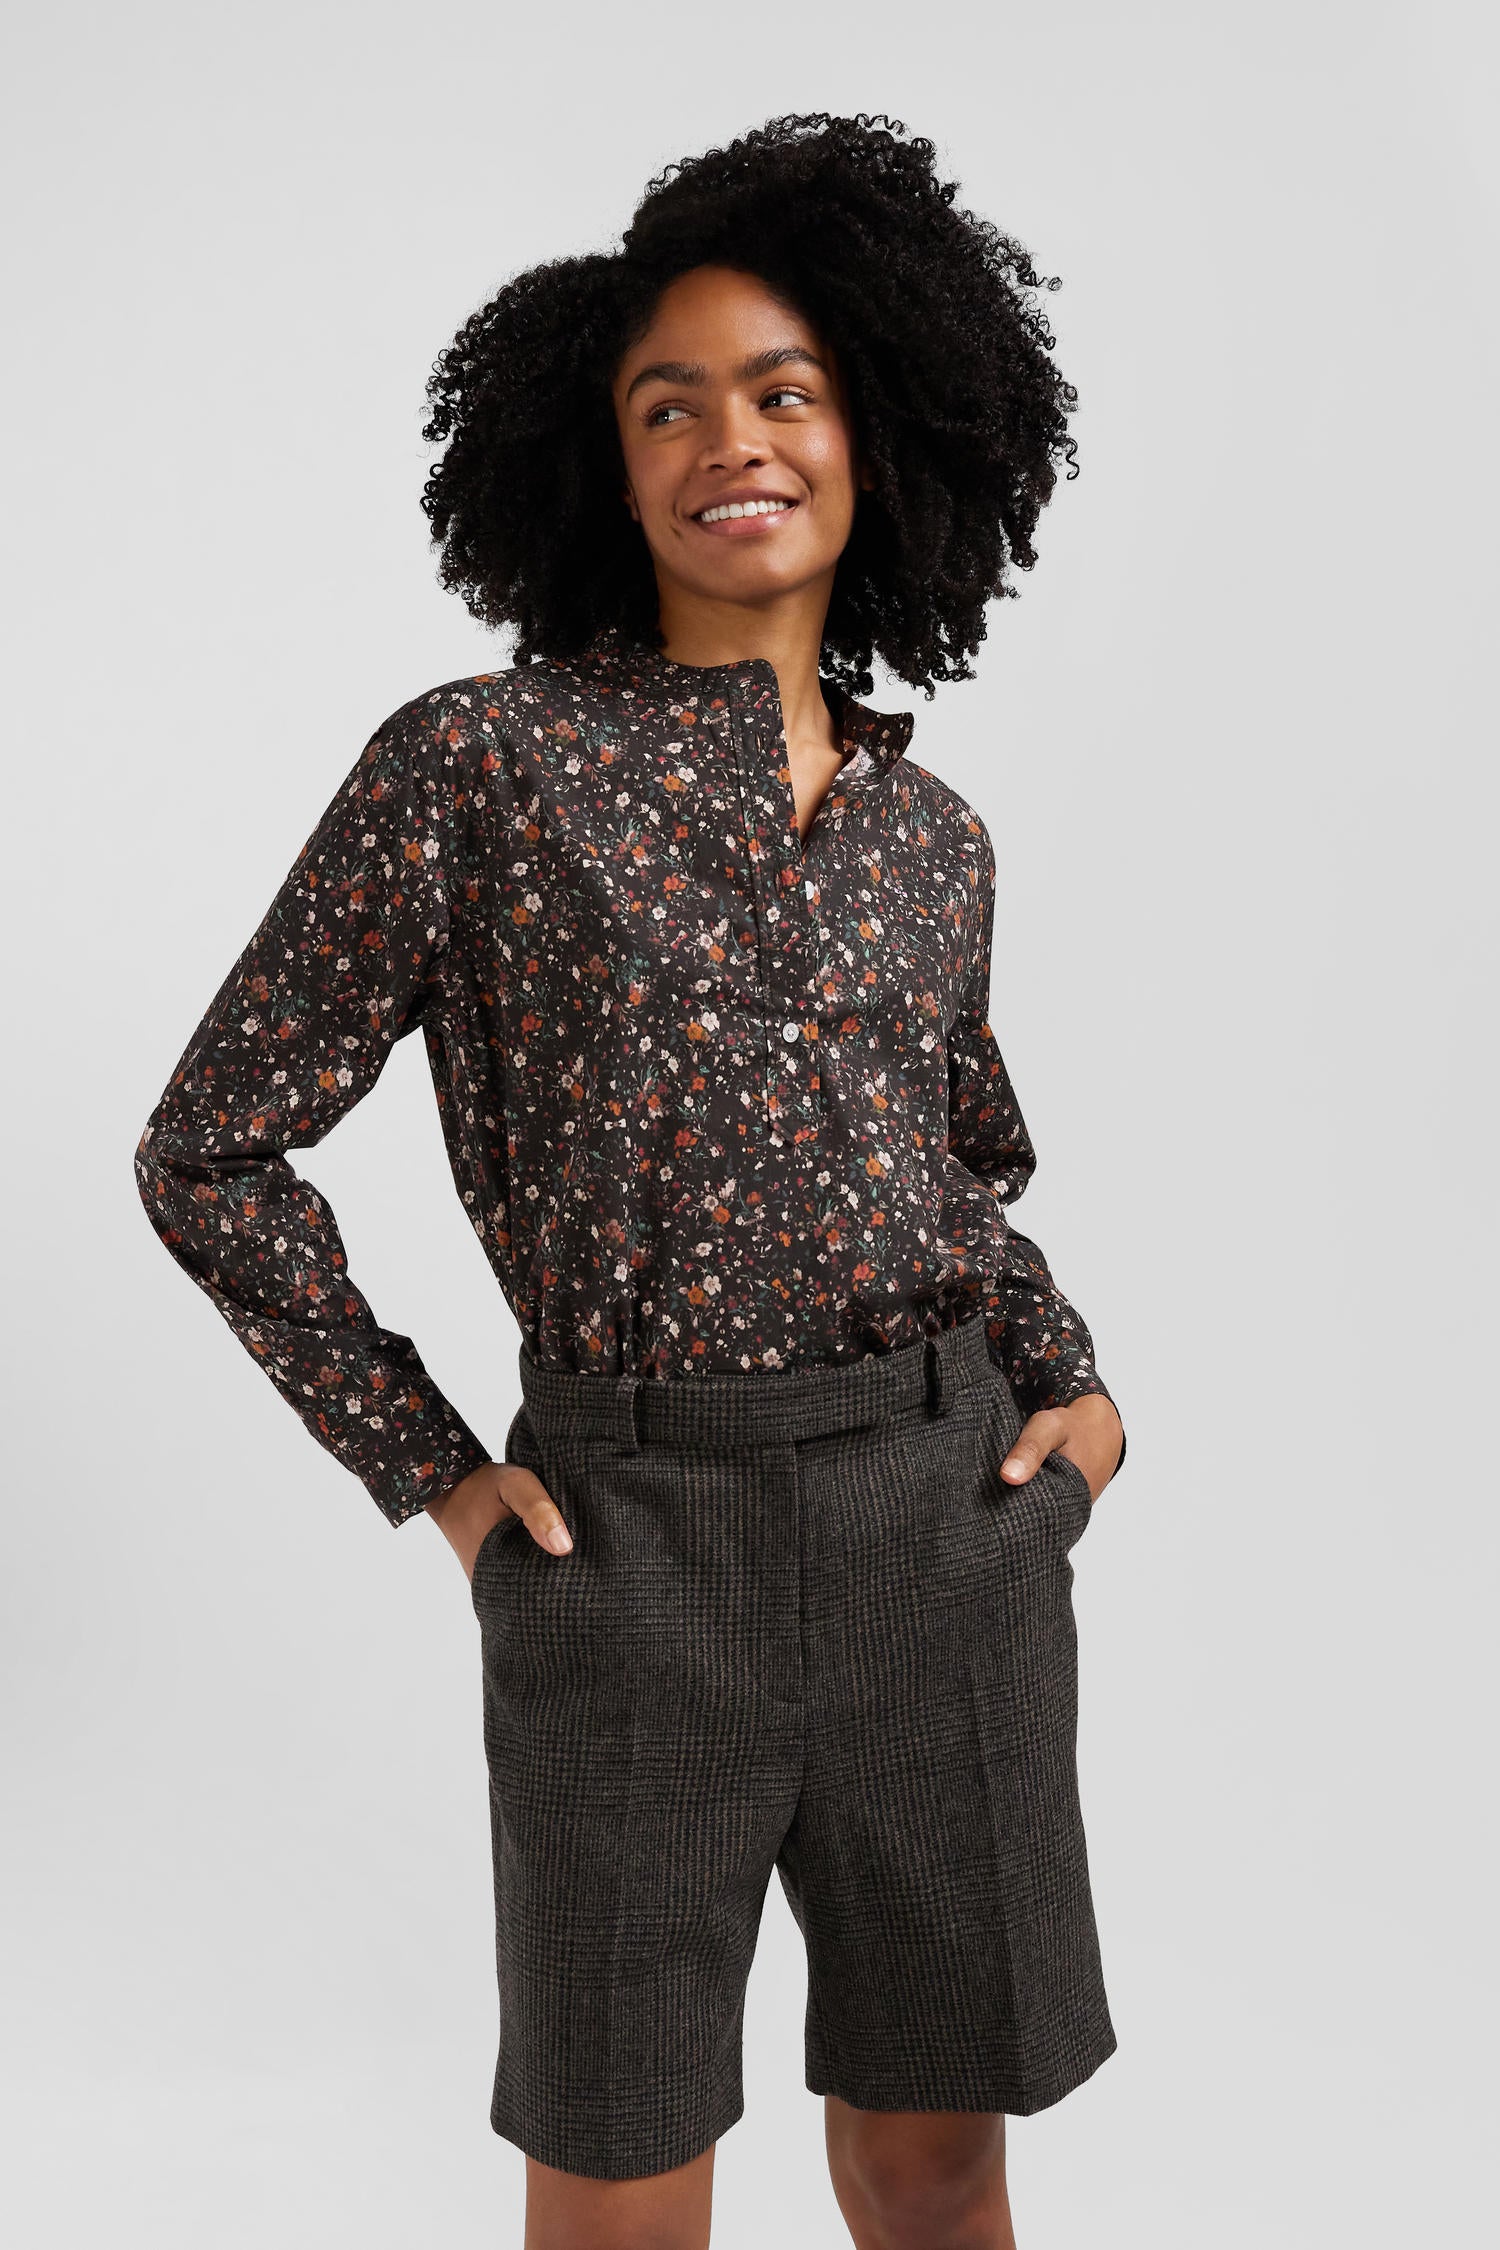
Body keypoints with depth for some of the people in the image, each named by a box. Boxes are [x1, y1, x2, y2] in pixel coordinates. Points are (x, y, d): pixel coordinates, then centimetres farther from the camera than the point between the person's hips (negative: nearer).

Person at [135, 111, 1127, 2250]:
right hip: (637, 1538, -3)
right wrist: (436, 1473, -3)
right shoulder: (475, 763, -5)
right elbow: (212, 1147, -1)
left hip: (949, 1520, 4)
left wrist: (1075, 1379, 7)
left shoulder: (931, 833, 9)